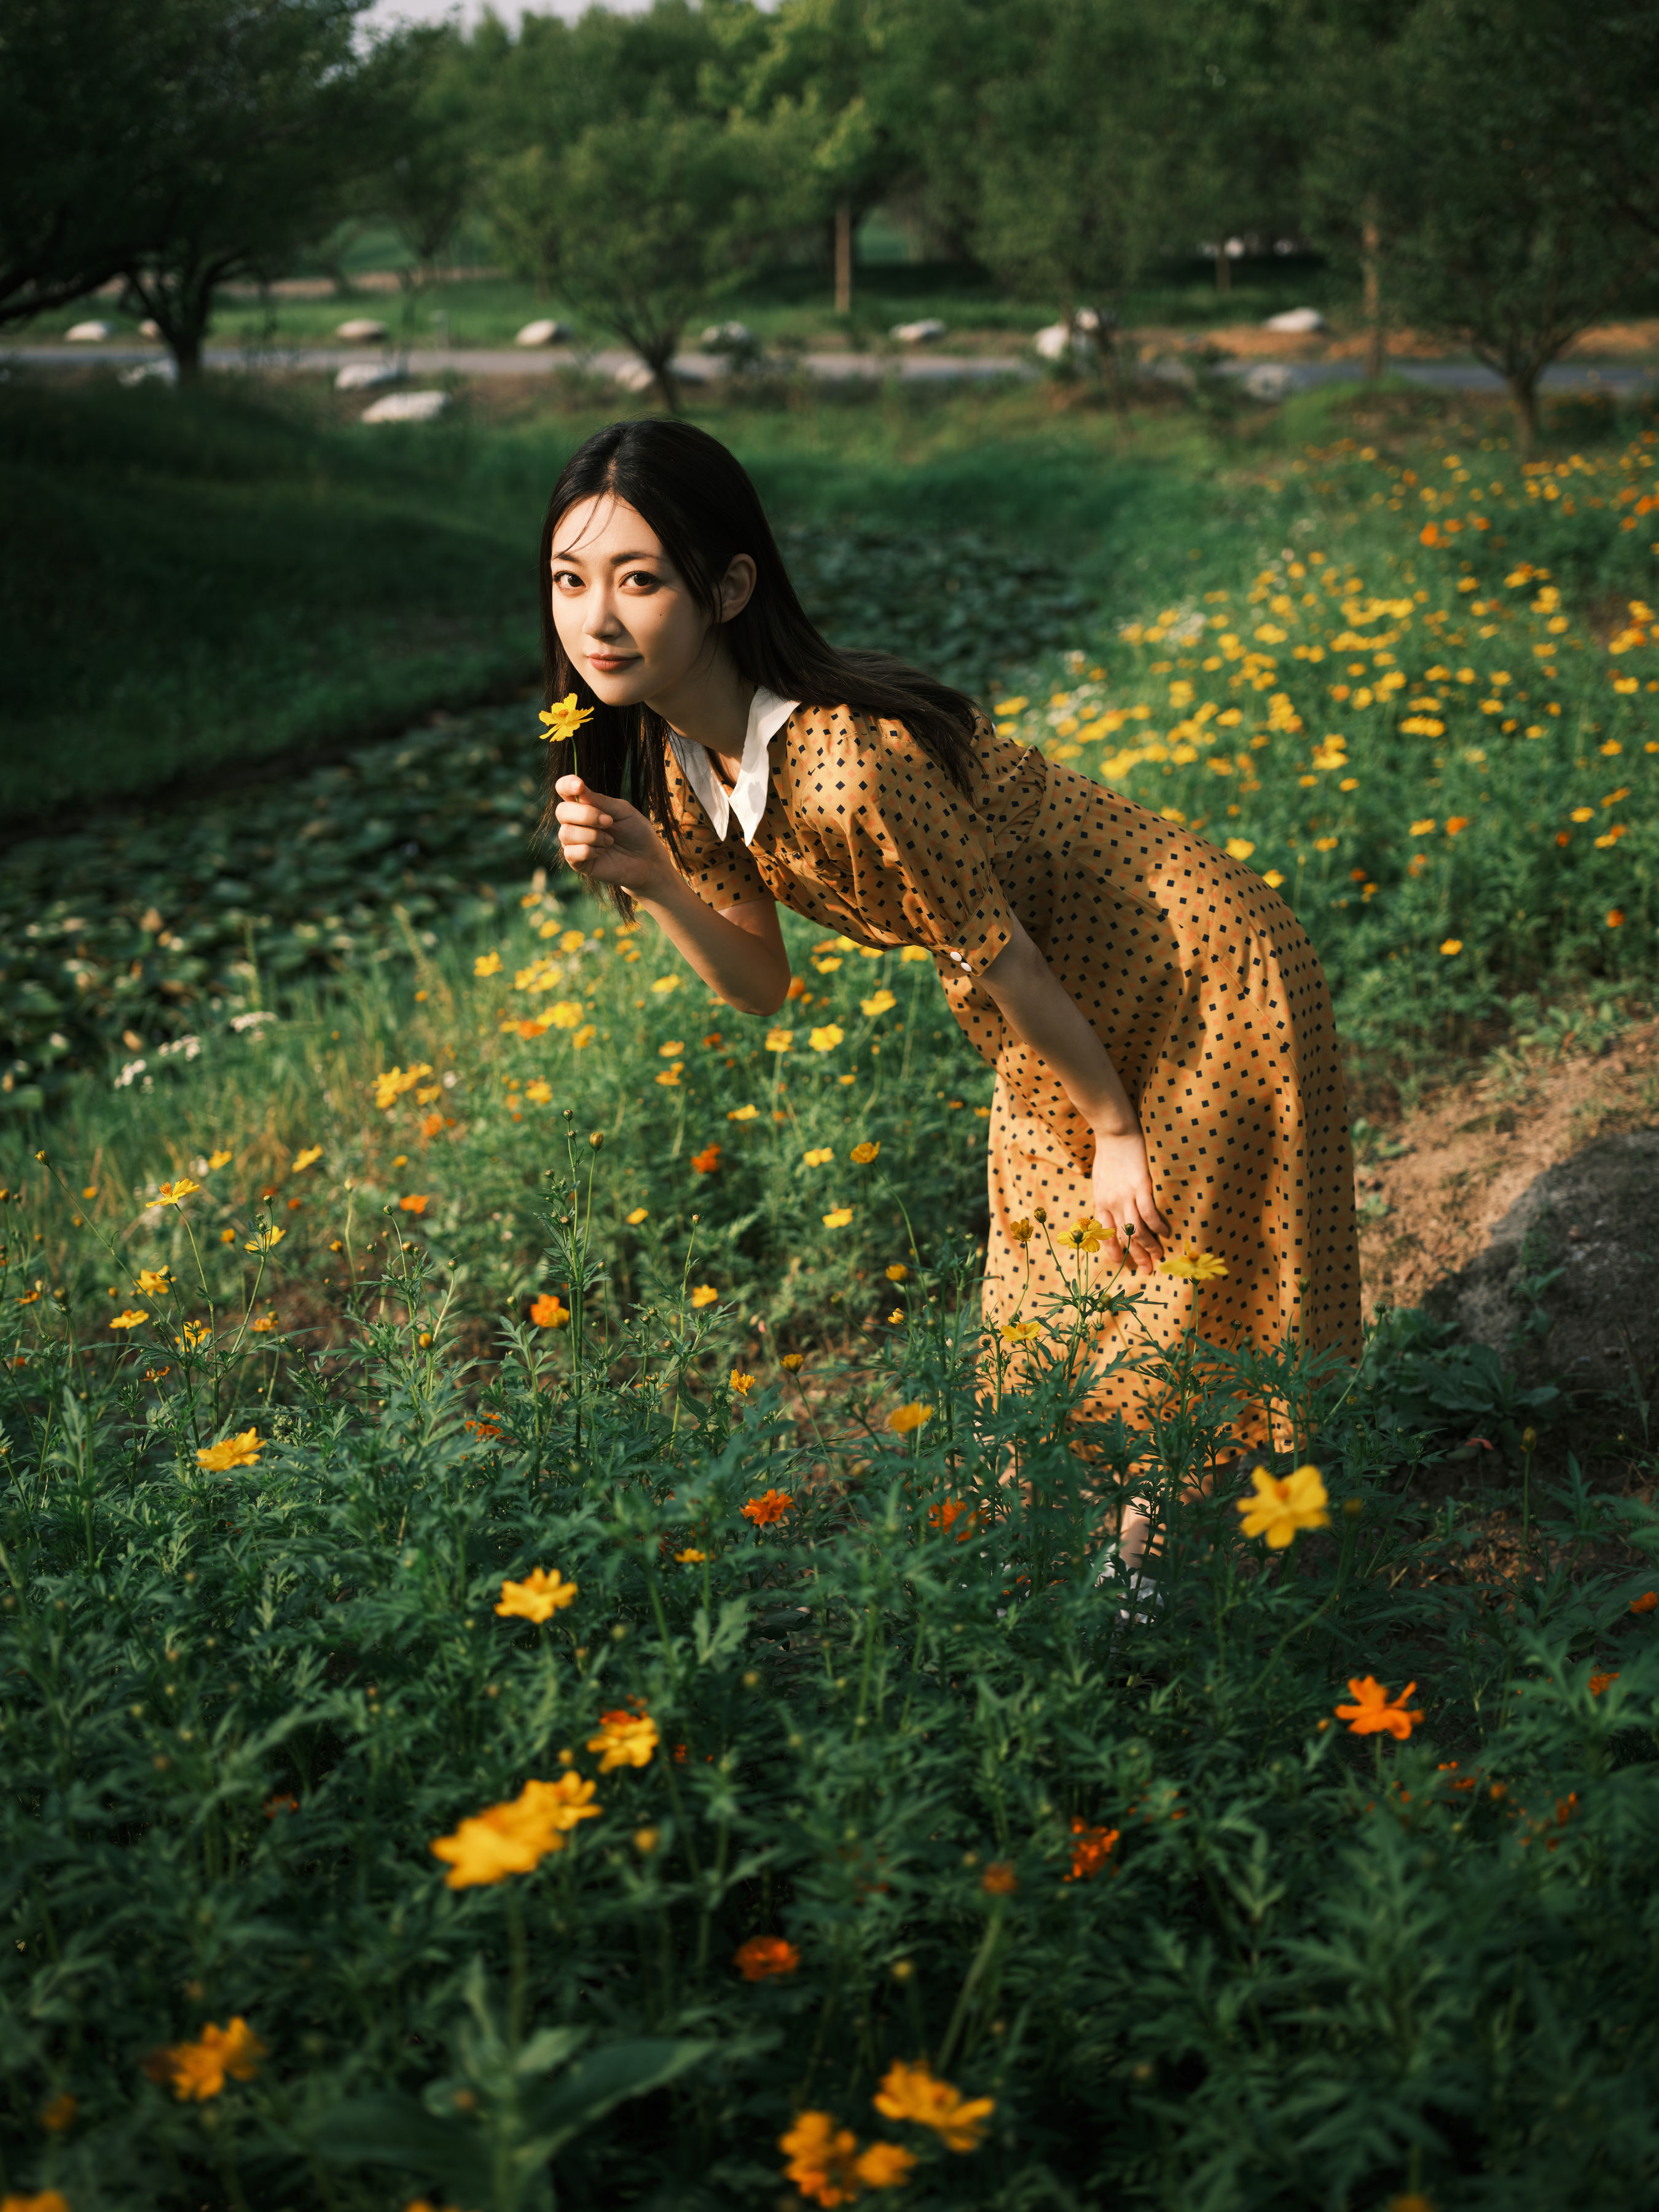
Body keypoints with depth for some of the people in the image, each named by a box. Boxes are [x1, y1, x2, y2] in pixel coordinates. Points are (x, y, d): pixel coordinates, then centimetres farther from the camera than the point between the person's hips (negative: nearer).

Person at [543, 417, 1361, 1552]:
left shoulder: (846, 769, -35)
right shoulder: (676, 763, -8)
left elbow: (1000, 961, -24)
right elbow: (761, 987, -1)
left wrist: (1117, 1130, -11)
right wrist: (649, 875, -18)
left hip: (1203, 987, -8)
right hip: (1071, 1022, 8)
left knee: (1182, 1303, 9)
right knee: (1054, 1316, 20)